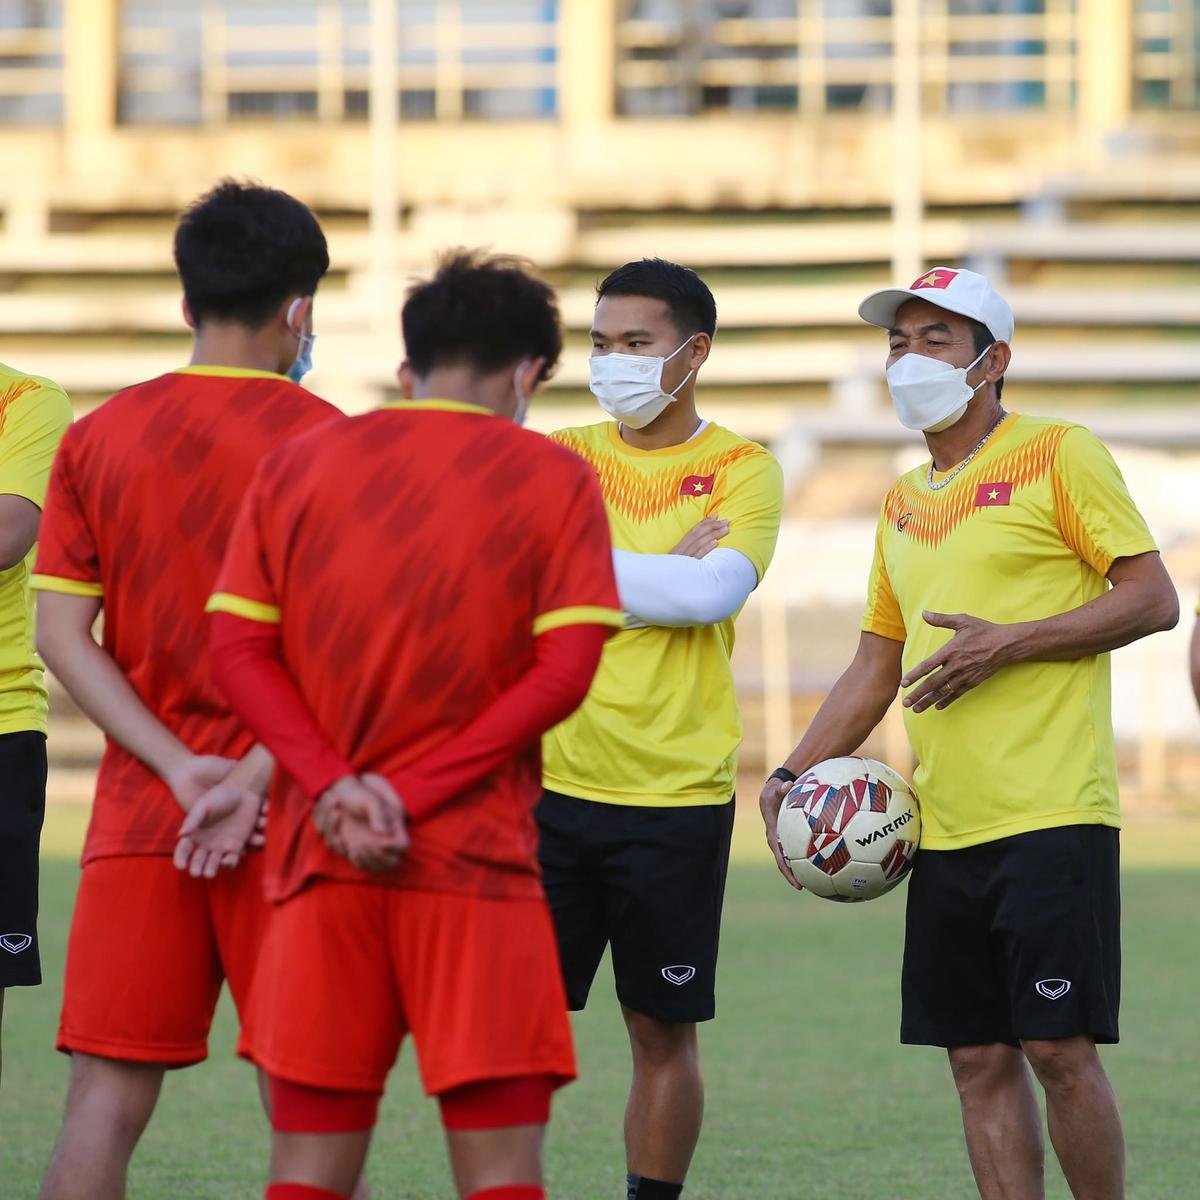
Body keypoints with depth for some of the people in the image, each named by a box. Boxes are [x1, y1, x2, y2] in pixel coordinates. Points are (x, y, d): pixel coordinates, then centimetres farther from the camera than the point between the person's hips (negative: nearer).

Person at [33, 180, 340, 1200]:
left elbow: (61, 634, 1)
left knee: (107, 1101, 1)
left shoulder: (97, 438, 6)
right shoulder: (323, 439, -4)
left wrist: (179, 767, -5)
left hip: (139, 810, 3)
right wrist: (254, 780, -12)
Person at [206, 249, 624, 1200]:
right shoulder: (553, 480, 2)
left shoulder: (295, 467, 10)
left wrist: (334, 787, -8)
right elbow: (565, 669, -7)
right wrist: (414, 792, -9)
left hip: (321, 858, 3)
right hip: (476, 866, -3)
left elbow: (238, 646, 2)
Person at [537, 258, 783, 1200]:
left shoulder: (743, 470, 2)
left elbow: (716, 591, -15)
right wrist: (663, 575, -13)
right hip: (550, 784, 2)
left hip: (676, 799, -2)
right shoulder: (561, 457, 9)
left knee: (665, 1033, 5)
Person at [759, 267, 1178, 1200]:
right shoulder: (904, 502, 19)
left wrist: (1009, 642, -15)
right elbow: (875, 669, 24)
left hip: (1051, 814, -7)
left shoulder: (1059, 454, -2)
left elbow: (1153, 599, -7)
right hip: (945, 829, 7)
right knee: (978, 1060, 5)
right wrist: (794, 775, 12)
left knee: (1059, 1047, -8)